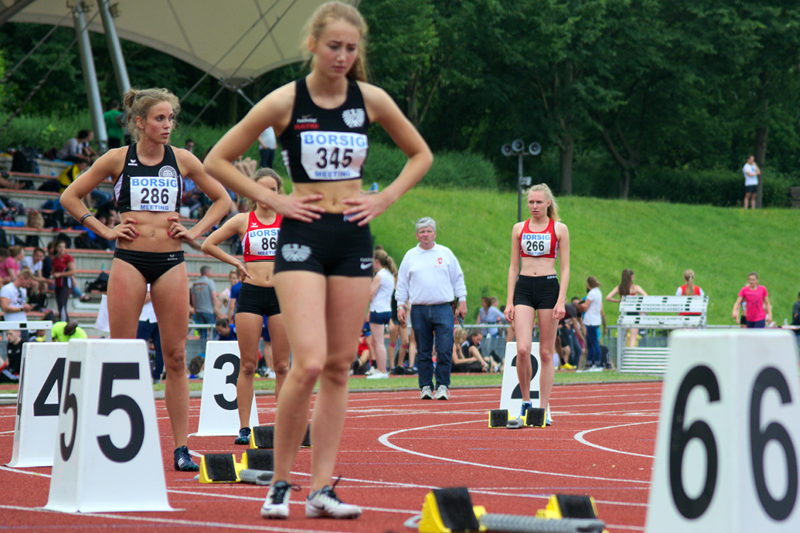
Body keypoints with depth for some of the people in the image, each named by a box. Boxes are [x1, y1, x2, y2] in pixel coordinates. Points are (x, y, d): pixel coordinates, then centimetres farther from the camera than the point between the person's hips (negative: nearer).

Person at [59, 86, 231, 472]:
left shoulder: (182, 160, 6)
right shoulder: (118, 159, 2)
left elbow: (222, 200, 17)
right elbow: (70, 197, 8)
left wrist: (196, 231, 5)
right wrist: (104, 230, 1)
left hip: (170, 262, 1)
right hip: (129, 261, -1)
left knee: (176, 357, 0)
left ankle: (181, 447, 1)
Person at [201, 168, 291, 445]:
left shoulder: (287, 219, 6)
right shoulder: (243, 221, 4)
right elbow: (208, 244, 6)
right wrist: (236, 263, 1)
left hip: (281, 295, 1)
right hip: (250, 295, -1)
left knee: (282, 365, 2)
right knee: (248, 365, -1)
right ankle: (244, 427, 1)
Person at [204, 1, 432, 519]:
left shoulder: (371, 100, 3)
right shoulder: (285, 101, -5)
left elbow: (421, 155, 17)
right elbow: (218, 160, 0)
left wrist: (383, 200, 4)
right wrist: (273, 200, -6)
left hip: (353, 238, 4)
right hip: (302, 238, -4)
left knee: (339, 367, 3)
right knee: (309, 363, -16)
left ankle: (322, 488, 8)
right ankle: (280, 482, -1)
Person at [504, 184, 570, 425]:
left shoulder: (559, 229, 3)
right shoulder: (519, 228, 10)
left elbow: (565, 268, 1)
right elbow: (513, 267, 12)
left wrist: (561, 301, -9)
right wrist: (509, 301, 4)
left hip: (549, 287, -1)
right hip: (523, 288, 2)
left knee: (546, 353, 1)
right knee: (522, 349, -14)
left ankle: (544, 409, 6)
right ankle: (525, 401, 3)